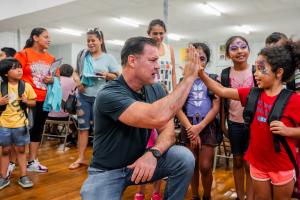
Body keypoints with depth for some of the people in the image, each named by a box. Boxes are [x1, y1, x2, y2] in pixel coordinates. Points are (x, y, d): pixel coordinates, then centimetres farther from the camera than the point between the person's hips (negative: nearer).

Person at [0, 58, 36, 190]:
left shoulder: (26, 86, -3)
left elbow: (33, 102, 5)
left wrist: (26, 101, -15)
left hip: (20, 124, 0)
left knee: (21, 150, 9)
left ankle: (23, 177, 19)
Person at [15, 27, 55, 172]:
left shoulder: (50, 58, 10)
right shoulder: (23, 54, -5)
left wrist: (52, 80, -4)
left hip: (44, 99, 6)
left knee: (37, 129, 12)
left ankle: (33, 162, 24)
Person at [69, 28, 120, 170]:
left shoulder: (108, 58, 0)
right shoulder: (82, 55, 9)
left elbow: (117, 77, 0)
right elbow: (76, 72, 16)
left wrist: (106, 75, -18)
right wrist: (77, 81, -4)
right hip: (83, 96, 3)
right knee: (83, 127, 6)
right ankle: (81, 158, 15)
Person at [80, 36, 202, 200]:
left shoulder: (156, 90, -4)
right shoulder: (109, 95, -27)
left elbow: (167, 130, -9)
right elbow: (158, 117, -40)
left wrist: (153, 154, -30)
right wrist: (189, 78, -29)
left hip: (141, 160, 4)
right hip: (107, 171, -4)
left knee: (184, 158, -19)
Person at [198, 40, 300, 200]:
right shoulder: (252, 93, -4)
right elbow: (222, 91, -4)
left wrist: (287, 130, -26)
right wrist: (200, 73, -11)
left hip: (283, 166, -3)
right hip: (258, 163, 4)